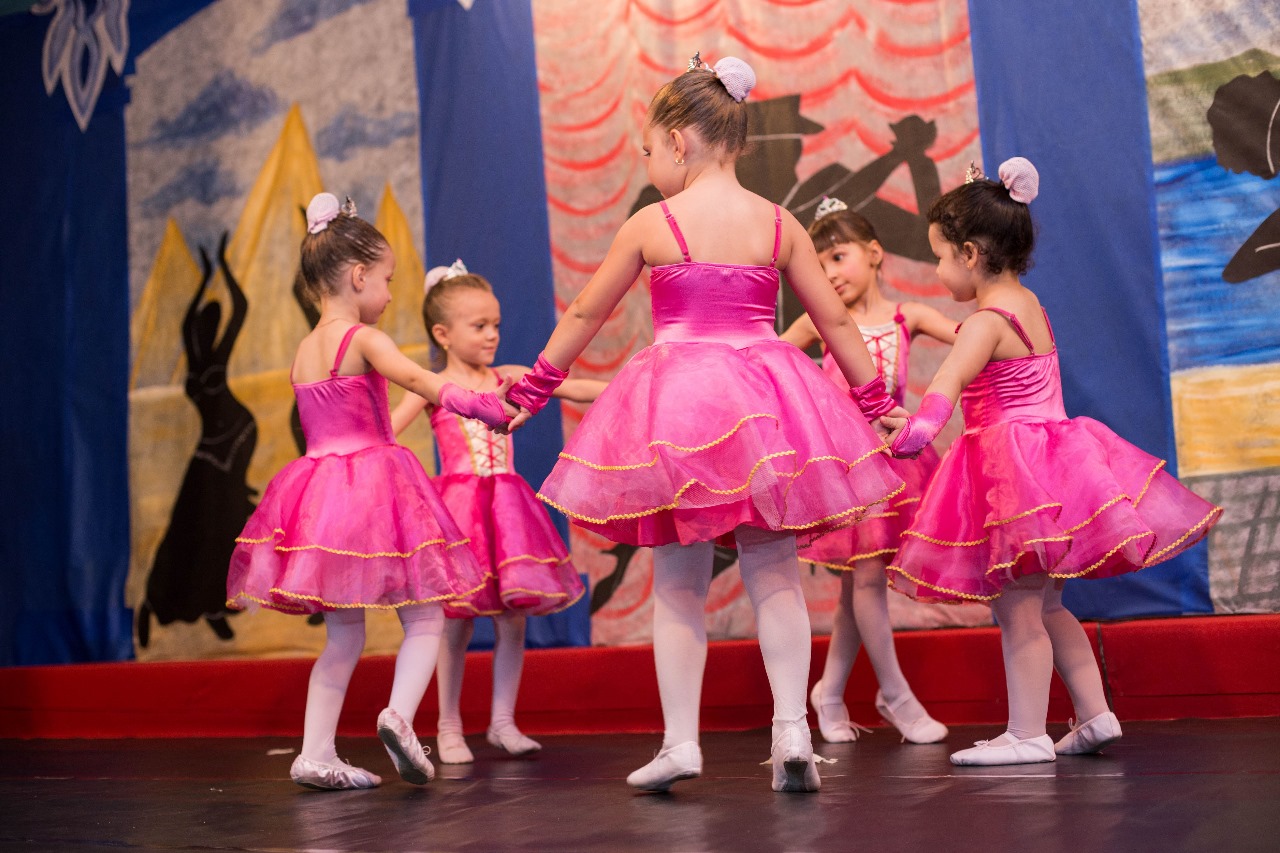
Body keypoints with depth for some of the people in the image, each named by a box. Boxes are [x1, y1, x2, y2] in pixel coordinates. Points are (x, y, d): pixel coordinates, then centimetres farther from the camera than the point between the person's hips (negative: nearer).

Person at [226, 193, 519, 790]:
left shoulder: (303, 351, 14)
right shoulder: (362, 339, -9)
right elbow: (417, 378, -25)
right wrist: (474, 402, -34)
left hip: (319, 485, 7)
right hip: (372, 482, -7)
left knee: (343, 636, 13)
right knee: (424, 617, 1)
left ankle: (315, 753, 9)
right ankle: (399, 715, -21)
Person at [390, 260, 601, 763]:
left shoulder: (508, 378, 10)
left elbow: (572, 389, 4)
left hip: (505, 502, 3)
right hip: (459, 503, -3)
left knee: (513, 618, 2)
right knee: (457, 621, 0)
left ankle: (503, 722, 14)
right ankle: (449, 728, 13)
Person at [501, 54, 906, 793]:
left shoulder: (651, 224, -2)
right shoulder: (779, 223, 4)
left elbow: (585, 316, 8)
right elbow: (836, 322, 9)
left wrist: (534, 387, 21)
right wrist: (878, 401, 21)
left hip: (676, 403, -2)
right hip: (768, 397, 2)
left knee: (679, 584, 7)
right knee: (774, 576, 8)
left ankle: (681, 740, 7)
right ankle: (793, 731, 0)